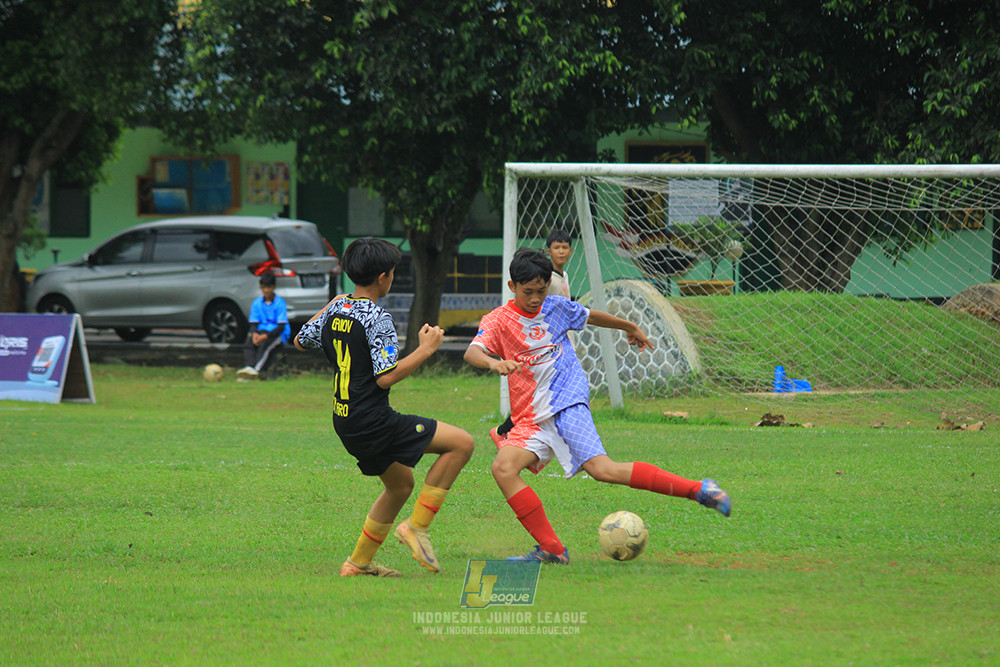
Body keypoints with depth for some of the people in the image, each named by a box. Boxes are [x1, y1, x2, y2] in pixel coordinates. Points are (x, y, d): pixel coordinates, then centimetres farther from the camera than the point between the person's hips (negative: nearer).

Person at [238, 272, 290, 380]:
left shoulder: (280, 303, -5)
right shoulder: (257, 303, 10)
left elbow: (281, 326, -12)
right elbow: (253, 324, 8)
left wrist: (265, 336, -24)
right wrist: (254, 334, -16)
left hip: (278, 333, -4)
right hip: (262, 331, 4)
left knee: (264, 345, -36)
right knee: (248, 344, -29)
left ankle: (256, 370, -55)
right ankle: (248, 367, -50)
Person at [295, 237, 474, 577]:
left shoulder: (336, 310, 7)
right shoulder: (376, 318, -17)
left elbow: (301, 341, 25)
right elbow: (386, 377, -21)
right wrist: (426, 349, -13)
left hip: (345, 422, 9)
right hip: (373, 421, -9)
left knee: (400, 484, 27)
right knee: (461, 443, -9)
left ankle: (359, 562, 27)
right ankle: (417, 526, -7)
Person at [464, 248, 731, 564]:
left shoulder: (556, 308, 9)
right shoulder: (498, 320, 2)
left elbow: (591, 316, 29)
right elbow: (472, 352, -17)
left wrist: (630, 327, 46)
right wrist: (493, 363, -40)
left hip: (567, 404, -2)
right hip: (530, 418, 2)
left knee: (603, 469, -22)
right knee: (503, 467, -23)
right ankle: (551, 549, -18)